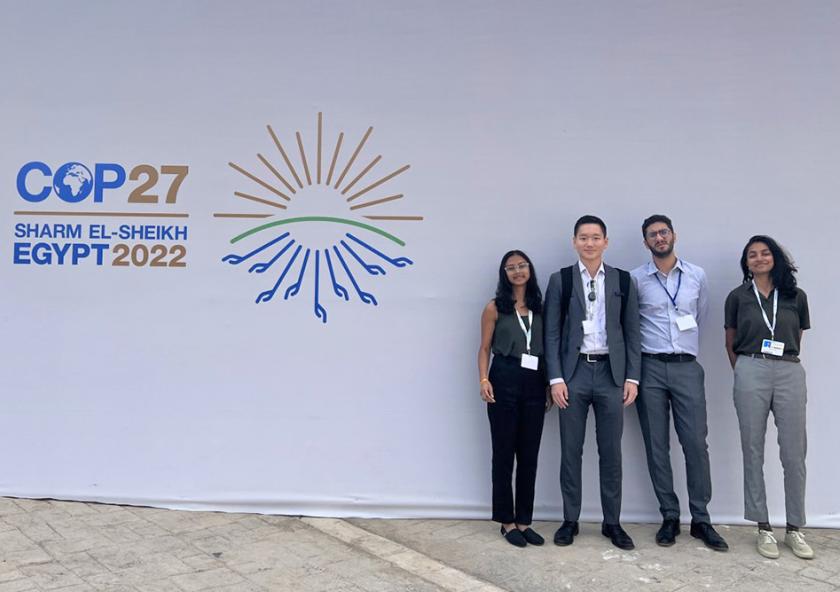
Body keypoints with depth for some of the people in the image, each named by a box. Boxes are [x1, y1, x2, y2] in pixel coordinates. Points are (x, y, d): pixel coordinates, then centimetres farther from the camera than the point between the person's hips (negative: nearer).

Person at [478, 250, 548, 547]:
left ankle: (524, 520, 19)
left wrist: (552, 384, 4)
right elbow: (484, 348, 1)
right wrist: (484, 380, -12)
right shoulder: (495, 308, 2)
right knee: (504, 453, 4)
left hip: (535, 384, 3)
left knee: (529, 455, 7)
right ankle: (507, 521, 14)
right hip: (505, 381, -3)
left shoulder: (540, 307, 10)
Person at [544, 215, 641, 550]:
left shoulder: (623, 281, 6)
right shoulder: (560, 280, 3)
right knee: (571, 451, 6)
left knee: (611, 452, 7)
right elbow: (552, 333, 0)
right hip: (574, 372, -1)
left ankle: (612, 522, 19)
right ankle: (570, 520, 18)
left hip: (611, 372, 1)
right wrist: (556, 378, -7)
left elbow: (632, 332, 6)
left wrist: (632, 377, 0)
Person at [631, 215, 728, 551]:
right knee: (657, 446, 3)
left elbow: (701, 316, 19)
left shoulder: (697, 275, 8)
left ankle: (701, 519, 10)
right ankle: (669, 517, 14)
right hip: (650, 368, -1)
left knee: (696, 444, -1)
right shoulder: (635, 279, 2)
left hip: (687, 368, 1)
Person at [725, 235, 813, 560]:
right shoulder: (737, 296, 8)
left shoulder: (796, 296, 10)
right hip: (751, 373, -1)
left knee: (794, 454, 3)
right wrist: (743, 373, 9)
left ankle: (794, 528, 16)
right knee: (753, 452, 2)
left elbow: (797, 340, 17)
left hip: (790, 374, 1)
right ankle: (763, 528, 11)